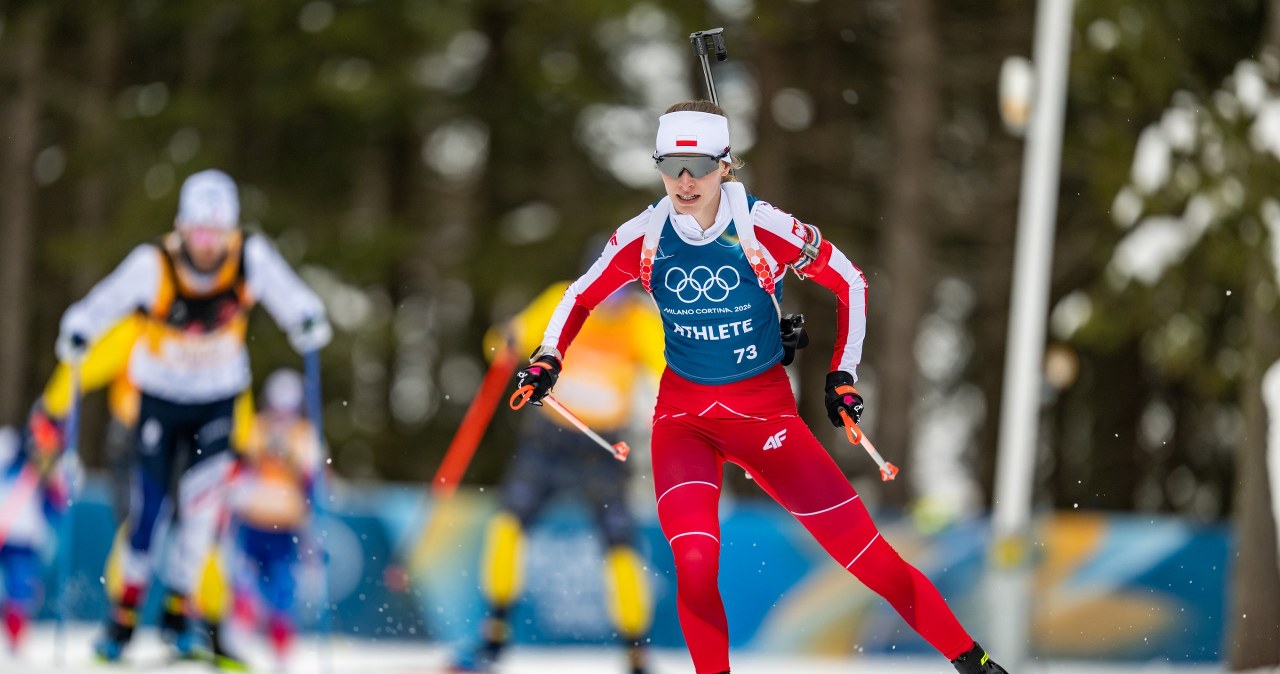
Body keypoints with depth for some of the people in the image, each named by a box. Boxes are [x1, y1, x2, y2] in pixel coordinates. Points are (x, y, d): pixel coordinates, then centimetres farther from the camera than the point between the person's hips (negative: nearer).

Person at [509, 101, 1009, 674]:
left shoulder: (762, 228, -15)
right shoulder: (645, 236, -7)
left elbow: (849, 283, -1)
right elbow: (582, 296, 9)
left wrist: (843, 373, 0)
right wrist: (548, 358, -7)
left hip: (764, 408, -2)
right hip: (682, 412, 2)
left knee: (863, 550, -7)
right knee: (695, 563, -23)